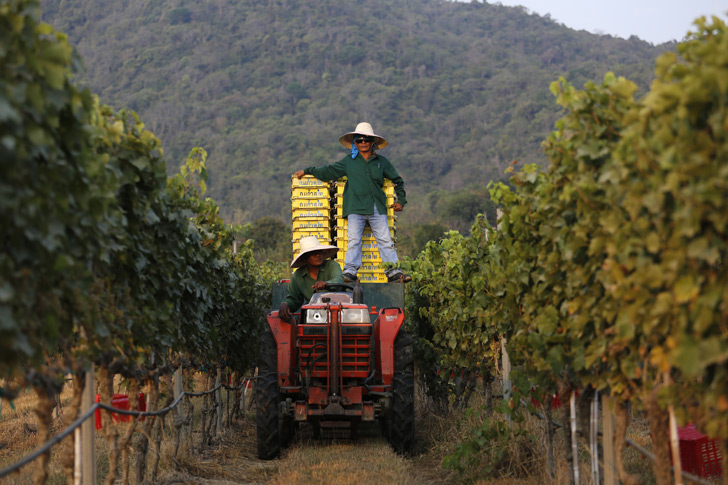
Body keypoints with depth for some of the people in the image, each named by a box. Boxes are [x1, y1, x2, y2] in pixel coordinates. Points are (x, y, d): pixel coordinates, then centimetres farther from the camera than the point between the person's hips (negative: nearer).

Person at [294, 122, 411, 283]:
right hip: (355, 209, -1)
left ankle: (393, 270, -8)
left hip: (377, 209, 1)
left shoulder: (382, 162, 15)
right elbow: (327, 172, 22)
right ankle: (350, 271, -15)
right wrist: (307, 171, 21)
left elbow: (397, 181, 27)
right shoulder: (349, 161, 13)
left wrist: (401, 200, 21)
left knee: (385, 239, -6)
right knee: (354, 240, -11)